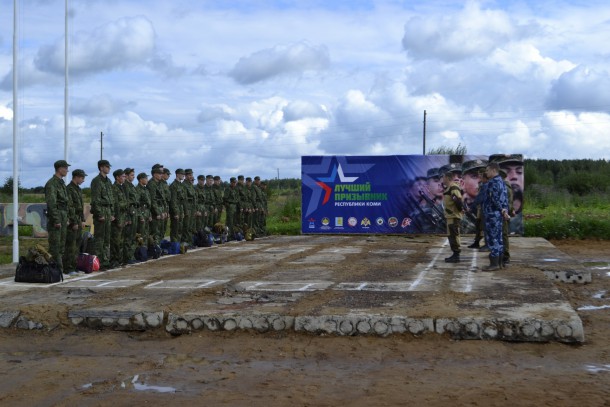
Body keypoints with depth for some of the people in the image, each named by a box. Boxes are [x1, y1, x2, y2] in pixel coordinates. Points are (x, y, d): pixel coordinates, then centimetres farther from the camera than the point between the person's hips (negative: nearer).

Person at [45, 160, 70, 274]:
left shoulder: (62, 183, 17)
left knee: (61, 245, 12)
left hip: (63, 217, 9)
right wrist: (56, 220, -21)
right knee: (55, 245, -7)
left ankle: (60, 268, 17)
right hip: (55, 217, -9)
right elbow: (51, 203, -19)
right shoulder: (51, 183, -12)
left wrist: (66, 219, 18)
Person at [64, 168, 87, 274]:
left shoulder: (78, 189, 17)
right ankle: (68, 268, -6)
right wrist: (74, 222, -19)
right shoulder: (69, 189, -13)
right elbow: (69, 207, -18)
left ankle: (74, 266, 15)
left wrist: (83, 220, 15)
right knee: (70, 246, -8)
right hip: (72, 221, -9)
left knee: (77, 245, 10)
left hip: (78, 221, 9)